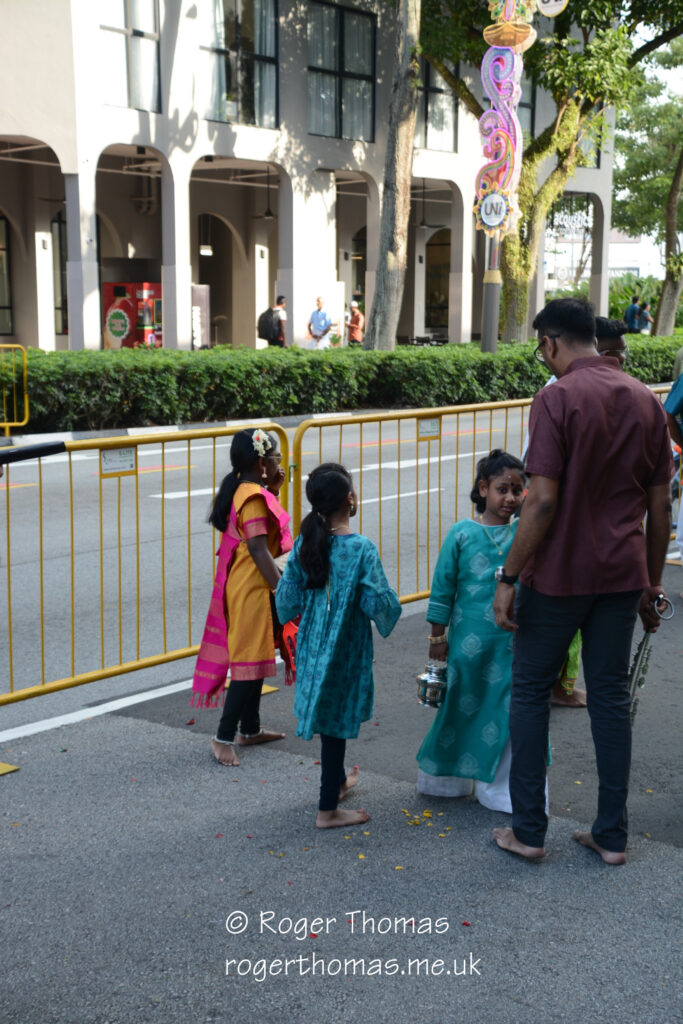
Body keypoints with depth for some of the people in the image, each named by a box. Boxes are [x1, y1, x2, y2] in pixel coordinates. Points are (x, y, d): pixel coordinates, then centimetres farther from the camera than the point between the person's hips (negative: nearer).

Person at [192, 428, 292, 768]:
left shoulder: (244, 491, 11)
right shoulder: (255, 498, -19)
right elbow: (259, 550, -24)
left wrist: (273, 491, 9)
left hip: (241, 587, 10)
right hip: (252, 590, -10)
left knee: (254, 657, 18)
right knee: (250, 662, -7)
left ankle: (250, 729, 29)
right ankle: (224, 737, -3)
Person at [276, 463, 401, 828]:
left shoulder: (304, 544, -4)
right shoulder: (362, 549, -20)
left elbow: (286, 599, 1)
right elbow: (378, 604, -19)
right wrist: (388, 612, 3)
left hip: (312, 644, 6)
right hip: (346, 648, -6)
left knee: (328, 715, 23)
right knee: (337, 721, 4)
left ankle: (338, 781, 44)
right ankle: (328, 809, 14)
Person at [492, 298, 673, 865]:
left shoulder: (557, 398, -13)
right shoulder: (646, 400, 6)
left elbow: (543, 501, -18)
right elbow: (660, 505, 8)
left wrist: (509, 576, -12)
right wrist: (651, 584, 16)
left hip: (559, 572, -5)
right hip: (622, 574, 5)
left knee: (531, 691, 9)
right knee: (611, 696, 13)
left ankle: (528, 830, 14)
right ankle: (612, 834, 18)